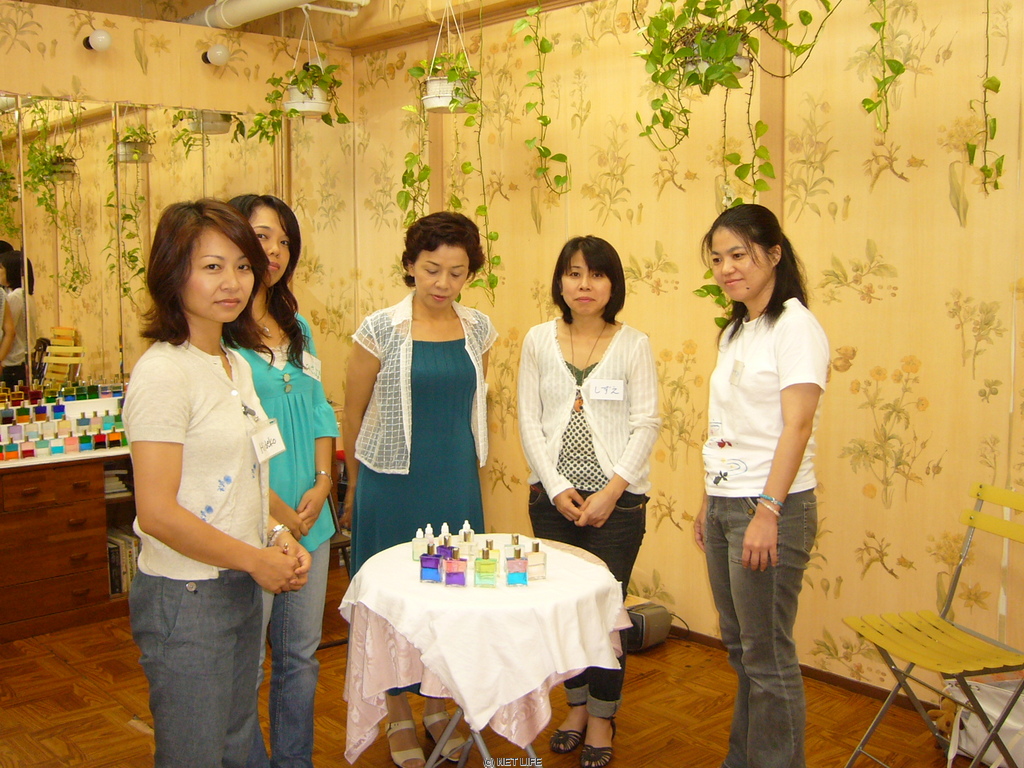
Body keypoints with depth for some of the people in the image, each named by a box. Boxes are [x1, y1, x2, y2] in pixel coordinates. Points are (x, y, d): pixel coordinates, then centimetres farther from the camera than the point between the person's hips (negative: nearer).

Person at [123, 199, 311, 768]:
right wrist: (256, 559, -12)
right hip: (187, 596, -8)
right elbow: (157, 513, -22)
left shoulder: (236, 364, 8)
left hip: (241, 588, 8)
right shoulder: (163, 372, -18)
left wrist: (279, 535, 1)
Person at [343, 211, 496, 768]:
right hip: (393, 486, -3)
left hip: (457, 486, 4)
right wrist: (355, 489, 5)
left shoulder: (478, 328, 3)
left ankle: (438, 706, 30)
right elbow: (353, 414, -1)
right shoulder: (381, 329, -9)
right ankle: (399, 716, 25)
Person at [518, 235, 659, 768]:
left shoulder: (633, 344, -2)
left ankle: (602, 717, 20)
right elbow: (529, 420, 2)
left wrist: (612, 490, -12)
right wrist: (557, 487, -6)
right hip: (552, 498, 2)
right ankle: (576, 705, 29)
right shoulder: (539, 340, 4)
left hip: (617, 499, -2)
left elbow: (646, 424, -4)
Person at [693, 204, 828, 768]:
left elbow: (797, 425, -18)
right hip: (725, 504, 8)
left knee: (767, 655, 0)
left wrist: (767, 511, -23)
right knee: (739, 647, 16)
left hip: (770, 507, -8)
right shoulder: (735, 333, 15)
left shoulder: (794, 325, -10)